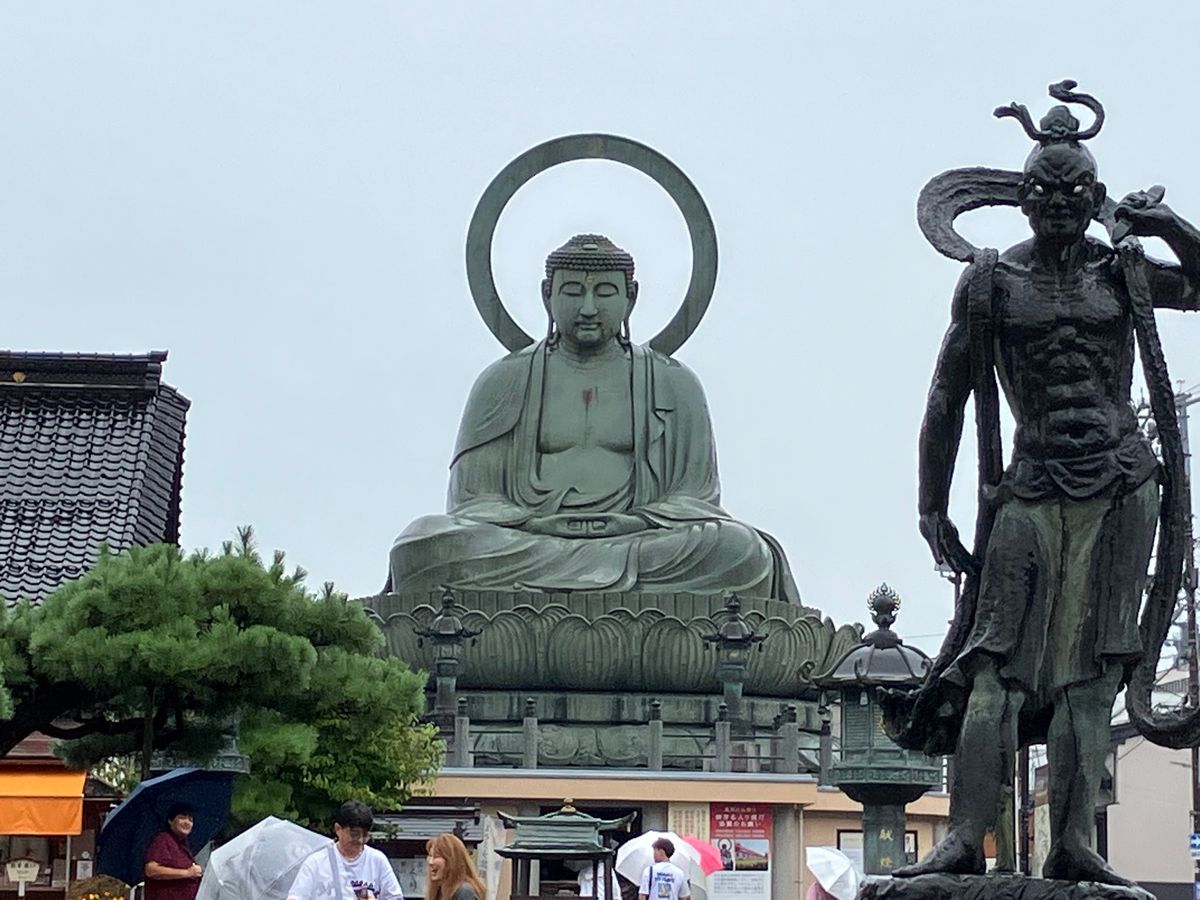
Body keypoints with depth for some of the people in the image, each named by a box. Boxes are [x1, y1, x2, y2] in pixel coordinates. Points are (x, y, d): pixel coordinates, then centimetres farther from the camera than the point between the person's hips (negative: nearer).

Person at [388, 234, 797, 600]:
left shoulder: (674, 384, 16)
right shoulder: (503, 382, 16)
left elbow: (694, 498, 10)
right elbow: (472, 499, 9)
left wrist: (630, 525, -11)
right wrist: (532, 526, -13)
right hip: (526, 538, 0)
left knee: (741, 550, -31)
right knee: (423, 543, -31)